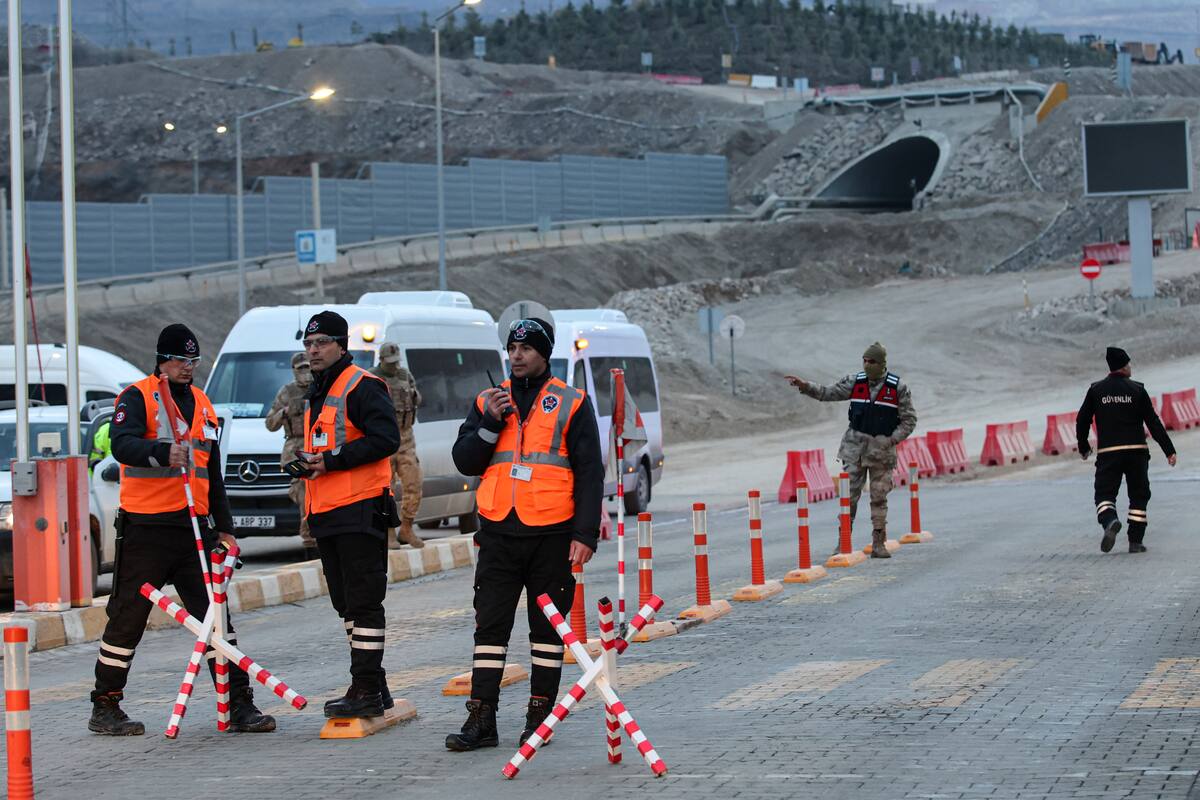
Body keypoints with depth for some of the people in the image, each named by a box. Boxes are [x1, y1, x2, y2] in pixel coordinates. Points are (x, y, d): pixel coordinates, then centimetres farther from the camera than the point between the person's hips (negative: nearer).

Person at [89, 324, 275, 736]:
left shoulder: (202, 405, 19)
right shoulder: (137, 397, -2)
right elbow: (122, 445, -22)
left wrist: (224, 528, 21)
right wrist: (163, 452, -41)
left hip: (194, 525, 6)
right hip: (145, 526, -6)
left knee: (214, 612, 1)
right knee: (128, 616, 0)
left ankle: (238, 704, 3)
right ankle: (105, 707, 11)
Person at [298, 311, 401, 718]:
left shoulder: (362, 387, -9)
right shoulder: (317, 394, 21)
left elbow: (386, 438, -20)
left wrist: (333, 460, -20)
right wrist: (307, 462, 11)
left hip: (359, 509, -10)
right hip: (326, 513, 10)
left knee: (364, 602, -9)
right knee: (347, 603, 13)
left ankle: (367, 690, -9)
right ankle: (371, 686, 19)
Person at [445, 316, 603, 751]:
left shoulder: (572, 404, 3)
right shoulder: (488, 401, 12)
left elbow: (590, 472, 0)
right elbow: (464, 461, 7)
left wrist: (585, 534, -8)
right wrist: (491, 422, -8)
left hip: (551, 534, -3)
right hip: (498, 532, 3)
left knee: (548, 627, 4)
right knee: (490, 626, 0)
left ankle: (539, 716, 12)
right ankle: (481, 720, 1)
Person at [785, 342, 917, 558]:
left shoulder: (897, 388, -4)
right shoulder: (855, 382, 3)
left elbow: (909, 420, 0)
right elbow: (828, 393, 3)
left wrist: (892, 440, -11)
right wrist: (804, 386, -10)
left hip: (882, 449, -2)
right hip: (855, 446, 2)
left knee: (879, 497, 3)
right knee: (849, 495, -1)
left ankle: (878, 544, 10)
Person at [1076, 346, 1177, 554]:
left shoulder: (1096, 390, 4)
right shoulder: (1137, 390, 0)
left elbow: (1082, 420, 7)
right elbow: (1153, 422, -2)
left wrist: (1083, 447, 23)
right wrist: (1169, 450, 1)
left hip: (1107, 452, 0)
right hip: (1136, 451, 0)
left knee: (1104, 494, 1)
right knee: (1139, 496, 12)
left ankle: (1110, 521, -30)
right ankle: (1135, 541, 7)